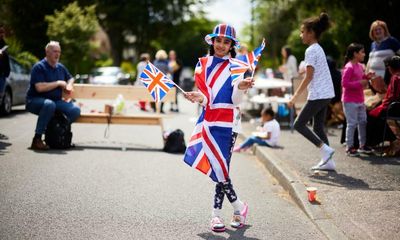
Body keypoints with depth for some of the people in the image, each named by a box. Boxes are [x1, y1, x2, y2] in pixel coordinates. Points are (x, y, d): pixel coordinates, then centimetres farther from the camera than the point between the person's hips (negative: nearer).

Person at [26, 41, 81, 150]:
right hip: (35, 100, -6)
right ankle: (37, 139, -34)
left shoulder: (60, 67, 12)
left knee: (75, 110, -17)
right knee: (49, 104, -41)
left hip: (56, 101, 6)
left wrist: (69, 85, 6)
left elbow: (70, 78, 31)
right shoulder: (39, 67, -10)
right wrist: (58, 83, -13)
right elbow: (39, 87, -22)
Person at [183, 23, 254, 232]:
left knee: (221, 167, -7)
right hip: (208, 119, 3)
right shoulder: (203, 64, 10)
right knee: (216, 167, 0)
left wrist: (240, 88, -27)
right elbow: (205, 97, 3)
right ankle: (238, 206, 14)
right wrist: (199, 98, -20)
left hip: (227, 122, -3)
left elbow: (235, 100, -7)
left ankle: (216, 212, 7)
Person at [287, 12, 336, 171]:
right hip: (326, 94, 10)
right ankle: (328, 161, 10)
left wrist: (295, 96, -16)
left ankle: (325, 149, -6)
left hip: (318, 95, -9)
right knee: (318, 127, 12)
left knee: (299, 124, -2)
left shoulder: (311, 50, -13)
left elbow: (308, 77, -18)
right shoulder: (318, 49, 15)